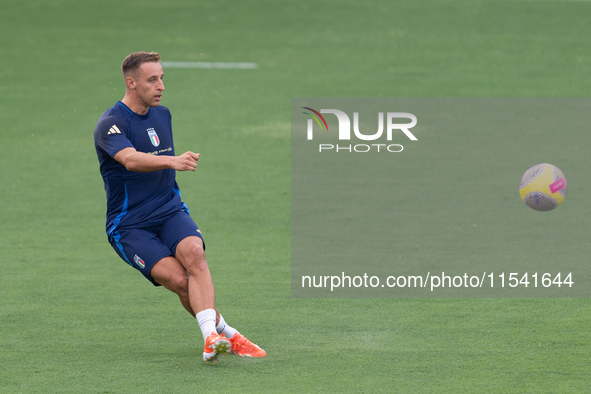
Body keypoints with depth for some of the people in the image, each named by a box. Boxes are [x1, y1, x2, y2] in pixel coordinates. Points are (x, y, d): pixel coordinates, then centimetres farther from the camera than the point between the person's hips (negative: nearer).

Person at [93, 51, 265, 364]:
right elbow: (131, 160, -34)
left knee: (193, 254, -28)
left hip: (170, 210, 4)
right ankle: (226, 334, -10)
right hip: (129, 226, -4)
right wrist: (172, 161, -48)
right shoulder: (110, 124, -13)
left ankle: (211, 337, -41)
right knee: (177, 278, -24)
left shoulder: (162, 115, 12)